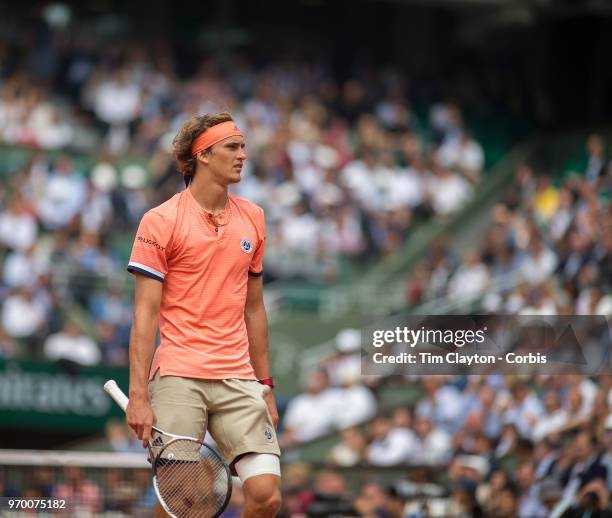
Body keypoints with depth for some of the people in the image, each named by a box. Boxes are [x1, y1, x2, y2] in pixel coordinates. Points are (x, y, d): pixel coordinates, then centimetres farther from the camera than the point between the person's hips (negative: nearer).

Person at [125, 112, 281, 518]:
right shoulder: (160, 221, -3)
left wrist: (265, 386, 15)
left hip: (238, 380, 4)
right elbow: (145, 313, -6)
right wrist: (138, 395, -12)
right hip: (177, 377, -4)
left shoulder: (253, 218, 12)